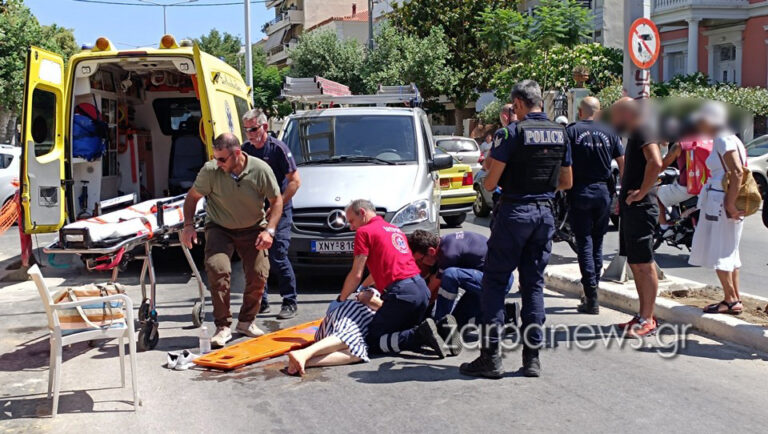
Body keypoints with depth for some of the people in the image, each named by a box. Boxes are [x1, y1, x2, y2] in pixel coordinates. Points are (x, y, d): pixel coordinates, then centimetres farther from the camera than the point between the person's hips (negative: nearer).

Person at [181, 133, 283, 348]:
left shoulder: (260, 170, -18)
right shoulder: (210, 171, -18)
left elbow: (276, 200, -6)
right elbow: (192, 196, -2)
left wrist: (269, 230, -16)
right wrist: (188, 224, -13)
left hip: (252, 229, 1)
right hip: (219, 229, -1)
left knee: (259, 274, -7)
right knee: (217, 268, -23)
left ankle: (246, 321, 18)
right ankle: (223, 326, -12)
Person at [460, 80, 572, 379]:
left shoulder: (512, 133, -12)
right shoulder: (560, 133, 7)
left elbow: (490, 182, -11)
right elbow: (566, 183, 15)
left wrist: (487, 182, 11)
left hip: (515, 212, -6)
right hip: (545, 212, 6)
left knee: (495, 281, 2)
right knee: (534, 282, 11)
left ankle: (491, 356, 1)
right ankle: (532, 357, 11)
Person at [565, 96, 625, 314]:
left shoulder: (572, 131, -4)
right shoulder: (609, 132, 5)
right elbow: (622, 163, 5)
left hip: (580, 192, -3)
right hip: (603, 192, 3)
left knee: (584, 243, -1)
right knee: (597, 243, 15)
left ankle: (592, 299, -7)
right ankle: (592, 291, 22)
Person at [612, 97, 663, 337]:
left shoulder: (642, 131, -13)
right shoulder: (634, 133, 19)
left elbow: (655, 163, -29)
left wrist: (642, 192, -21)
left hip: (641, 209, -11)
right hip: (631, 209, 11)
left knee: (645, 265, -5)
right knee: (636, 264, 14)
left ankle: (647, 320, -1)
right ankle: (643, 316, 21)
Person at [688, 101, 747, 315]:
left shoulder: (724, 140, -13)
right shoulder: (728, 139, 16)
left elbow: (737, 172, -23)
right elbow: (739, 171, 17)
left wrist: (731, 203, -23)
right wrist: (732, 202, 15)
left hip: (721, 203, -10)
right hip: (718, 203, 10)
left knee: (718, 253, -4)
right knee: (729, 253, 14)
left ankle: (731, 300, 2)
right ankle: (735, 300, 19)